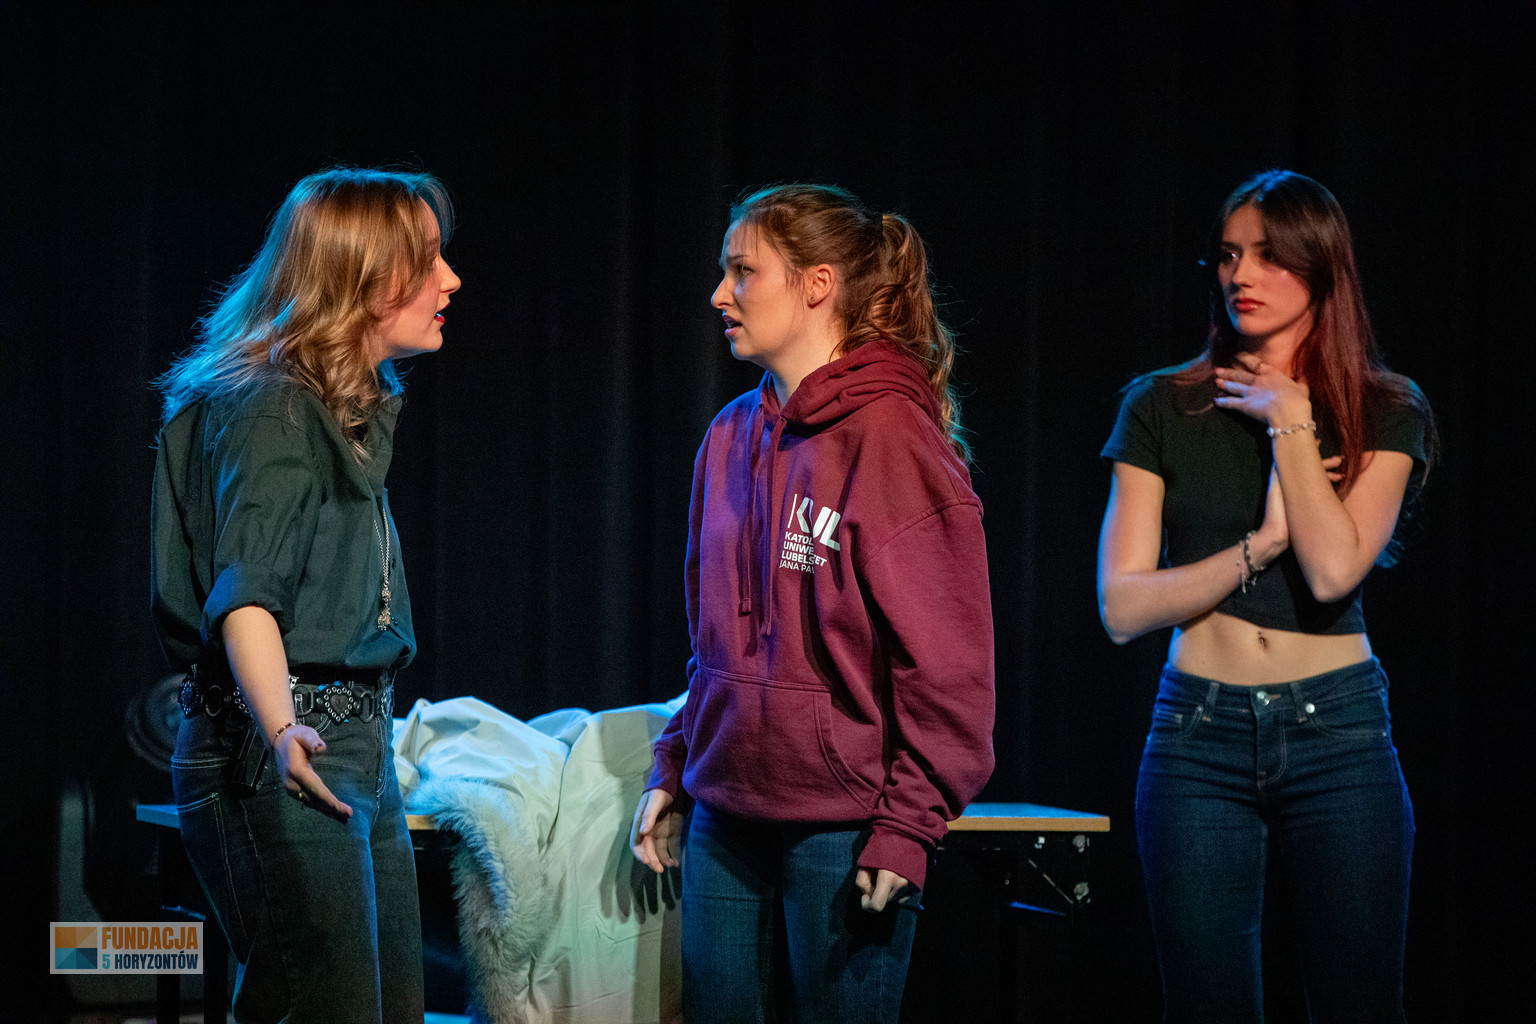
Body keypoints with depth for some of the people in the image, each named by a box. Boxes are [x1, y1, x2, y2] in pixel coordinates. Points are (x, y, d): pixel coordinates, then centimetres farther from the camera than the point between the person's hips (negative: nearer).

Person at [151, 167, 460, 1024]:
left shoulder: (356, 408, 17)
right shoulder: (272, 410, -11)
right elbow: (244, 597, -24)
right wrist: (280, 730, -40)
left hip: (360, 747, 10)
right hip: (290, 760, -10)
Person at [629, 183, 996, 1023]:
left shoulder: (892, 439, -12)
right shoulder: (732, 437, 10)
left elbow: (947, 659, -14)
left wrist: (908, 825, -16)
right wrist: (673, 771, 15)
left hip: (843, 828, -7)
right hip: (726, 819, 7)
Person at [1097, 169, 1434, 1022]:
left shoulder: (1386, 413, 4)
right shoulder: (1163, 409, 5)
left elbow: (1335, 568, -13)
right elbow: (1123, 607, -2)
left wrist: (1289, 422, -7)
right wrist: (1263, 543, -10)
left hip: (1337, 732, 0)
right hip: (1198, 736, 1)